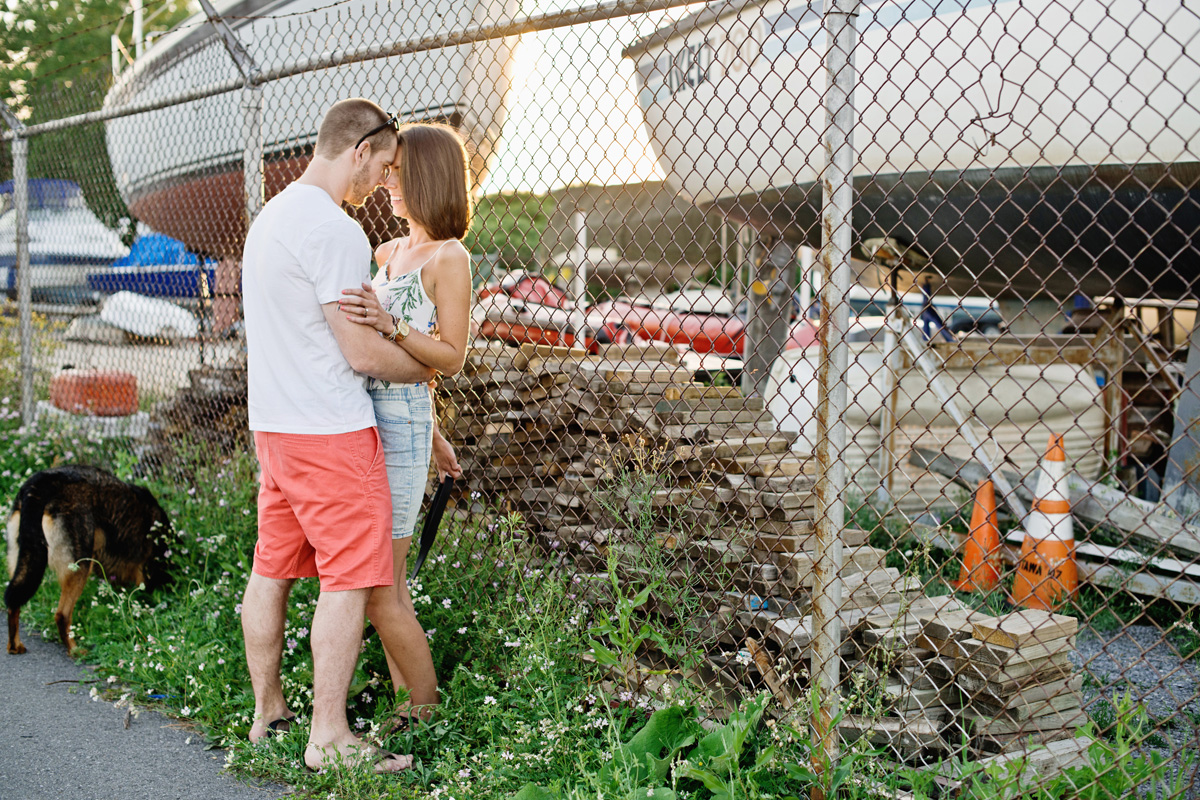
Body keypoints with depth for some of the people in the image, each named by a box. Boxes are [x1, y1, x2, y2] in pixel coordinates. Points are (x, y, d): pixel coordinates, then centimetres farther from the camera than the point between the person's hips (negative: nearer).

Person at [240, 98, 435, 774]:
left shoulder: (271, 216, 14)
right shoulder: (335, 230, -17)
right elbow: (362, 352, -17)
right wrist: (425, 370, 1)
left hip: (272, 422, 10)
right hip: (330, 429, -10)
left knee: (273, 569, 15)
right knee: (349, 578, -3)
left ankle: (268, 712, 26)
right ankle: (329, 737, 2)